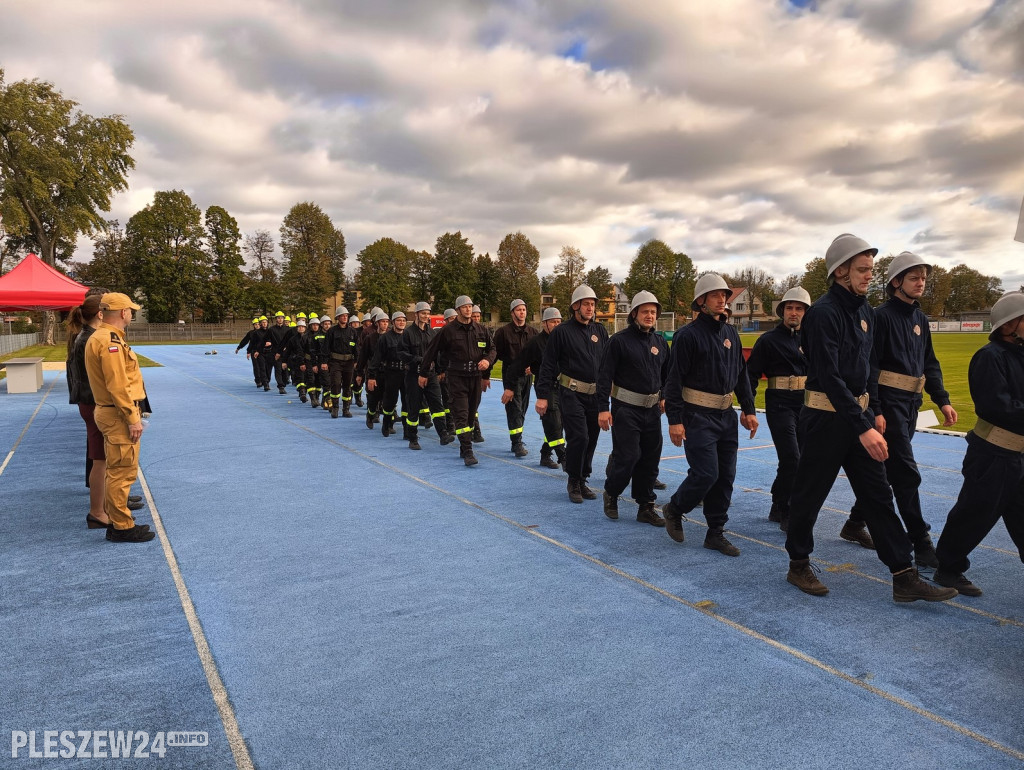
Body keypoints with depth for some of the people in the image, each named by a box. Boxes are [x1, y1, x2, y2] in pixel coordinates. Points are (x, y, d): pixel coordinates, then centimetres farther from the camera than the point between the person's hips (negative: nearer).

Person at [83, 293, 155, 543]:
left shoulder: (99, 337, 15)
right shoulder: (111, 341, -18)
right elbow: (118, 386, -23)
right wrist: (133, 418, -19)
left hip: (109, 411, 11)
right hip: (119, 415, -11)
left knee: (116, 471, 18)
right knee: (123, 472, -4)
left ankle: (116, 521, 28)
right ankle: (122, 527, 4)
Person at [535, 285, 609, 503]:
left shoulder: (600, 331, 11)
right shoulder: (562, 331, -2)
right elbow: (548, 365, -3)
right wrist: (542, 396, -8)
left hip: (596, 395, 5)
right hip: (572, 394, -5)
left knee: (591, 440, 8)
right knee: (579, 437, -12)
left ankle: (582, 481, 24)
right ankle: (573, 483, 7)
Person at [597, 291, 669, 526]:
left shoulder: (660, 343, 11)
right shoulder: (619, 340, -7)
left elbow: (667, 374, 23)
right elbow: (605, 375, -9)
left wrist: (666, 397, 10)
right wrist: (603, 408, -14)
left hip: (652, 409, 6)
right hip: (626, 408, -6)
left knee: (650, 459, 7)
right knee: (627, 456, -8)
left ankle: (646, 507, 17)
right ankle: (611, 494, 18)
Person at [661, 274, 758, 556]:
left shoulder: (730, 332, 11)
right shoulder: (688, 334, -9)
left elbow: (741, 374, 17)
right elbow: (674, 379, -11)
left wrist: (749, 410, 12)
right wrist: (674, 420, -16)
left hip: (726, 415, 7)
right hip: (698, 415, -7)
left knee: (725, 475, 7)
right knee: (706, 473, -10)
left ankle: (716, 533, 18)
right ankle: (674, 509, 17)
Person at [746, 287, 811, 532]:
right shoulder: (768, 340, -3)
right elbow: (751, 374, -4)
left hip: (806, 405, 5)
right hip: (780, 405, -5)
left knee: (791, 461, 11)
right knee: (791, 460, -11)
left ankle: (777, 509, 27)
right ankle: (788, 516, 1)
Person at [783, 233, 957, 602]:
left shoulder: (865, 311, 10)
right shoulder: (824, 312, -18)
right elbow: (830, 377, -24)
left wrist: (872, 413, 16)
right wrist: (864, 428, -26)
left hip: (858, 412, 8)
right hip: (826, 416, -8)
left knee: (878, 494, 7)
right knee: (810, 494, 5)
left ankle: (904, 577, 11)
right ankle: (798, 565, 22)